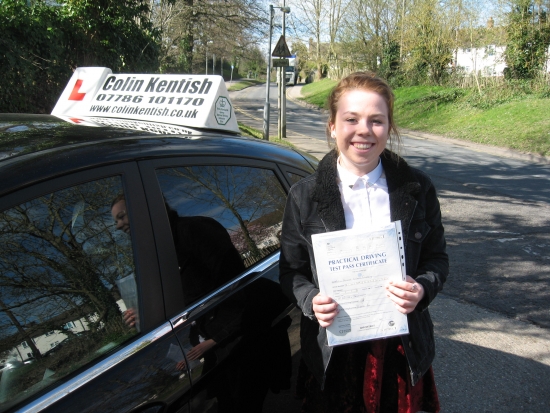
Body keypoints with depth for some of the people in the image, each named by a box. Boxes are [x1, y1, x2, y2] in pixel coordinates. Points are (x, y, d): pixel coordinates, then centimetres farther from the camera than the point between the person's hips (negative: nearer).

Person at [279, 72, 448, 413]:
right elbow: (291, 271, 0)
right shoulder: (305, 196, -7)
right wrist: (311, 300, -20)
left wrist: (423, 289, -16)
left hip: (401, 350, 1)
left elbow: (437, 257, 4)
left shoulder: (416, 189, -4)